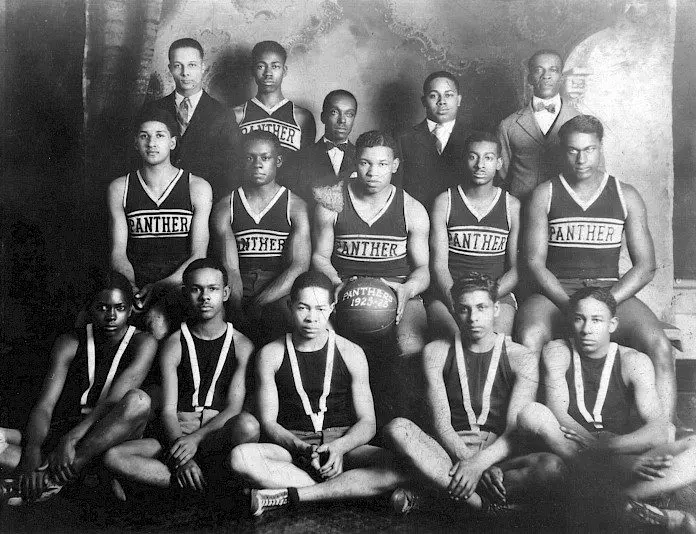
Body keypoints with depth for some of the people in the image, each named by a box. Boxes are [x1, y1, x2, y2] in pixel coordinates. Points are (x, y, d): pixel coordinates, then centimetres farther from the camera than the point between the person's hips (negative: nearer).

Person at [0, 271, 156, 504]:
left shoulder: (142, 343, -2)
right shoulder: (69, 344, 5)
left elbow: (116, 400, -16)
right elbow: (44, 406, -6)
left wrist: (71, 439, -28)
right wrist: (32, 452, -25)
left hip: (109, 438, -2)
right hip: (60, 432, 2)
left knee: (138, 400, -35)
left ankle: (53, 478, -33)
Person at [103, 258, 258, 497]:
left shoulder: (242, 346, 4)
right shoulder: (173, 345, 5)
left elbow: (234, 408, -4)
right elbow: (168, 411, -3)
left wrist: (196, 438, -21)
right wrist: (181, 458, -21)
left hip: (219, 437, -1)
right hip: (176, 436, 1)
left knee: (248, 424, -36)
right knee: (112, 456, -25)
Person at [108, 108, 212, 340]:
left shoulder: (198, 188, 4)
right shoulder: (119, 188, 10)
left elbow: (198, 255, -1)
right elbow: (118, 253, 6)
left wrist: (161, 285, -16)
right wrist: (134, 287, -15)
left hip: (180, 283, -2)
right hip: (135, 284, 2)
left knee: (159, 322, -33)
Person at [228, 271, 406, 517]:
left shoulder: (351, 354, 4)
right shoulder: (271, 355, 4)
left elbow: (367, 423, 3)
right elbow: (268, 422, 1)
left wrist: (339, 447, -17)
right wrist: (302, 448, -18)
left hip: (344, 445, 1)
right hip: (292, 447, 0)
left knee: (397, 466, -30)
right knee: (240, 457, -31)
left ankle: (288, 495, -27)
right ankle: (342, 489, -25)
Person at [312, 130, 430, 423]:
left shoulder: (412, 210, 6)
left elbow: (423, 268, 6)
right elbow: (319, 256, 10)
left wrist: (406, 290, -17)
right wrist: (337, 284, -11)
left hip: (399, 291, 0)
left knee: (411, 347, -31)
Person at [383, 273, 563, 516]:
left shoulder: (521, 359, 4)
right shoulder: (436, 352, 6)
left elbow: (517, 430, -6)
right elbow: (440, 423, -3)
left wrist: (480, 462, -25)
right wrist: (475, 465, -20)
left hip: (500, 455, 0)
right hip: (451, 454, 0)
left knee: (553, 466, -32)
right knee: (397, 428, -28)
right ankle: (483, 504, -29)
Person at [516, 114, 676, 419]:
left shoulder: (626, 196, 12)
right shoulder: (545, 194, 8)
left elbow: (646, 265, 6)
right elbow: (535, 262, 0)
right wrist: (568, 305, -16)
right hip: (556, 292, -1)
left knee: (660, 347, -27)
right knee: (528, 339, -34)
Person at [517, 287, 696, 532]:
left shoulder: (633, 362, -2)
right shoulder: (557, 351, -3)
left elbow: (659, 432, -14)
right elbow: (558, 416, -17)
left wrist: (604, 446, -31)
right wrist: (628, 460, -25)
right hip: (569, 452, 0)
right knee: (530, 413, -30)